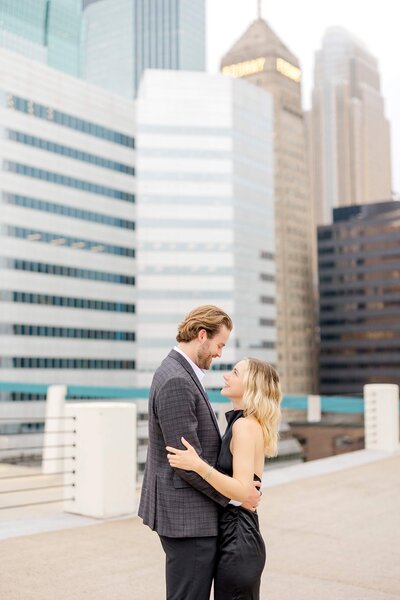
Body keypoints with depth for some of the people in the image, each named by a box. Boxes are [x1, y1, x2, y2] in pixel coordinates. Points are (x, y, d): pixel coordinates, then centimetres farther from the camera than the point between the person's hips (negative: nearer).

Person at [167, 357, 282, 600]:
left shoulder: (244, 425, -17)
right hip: (241, 536, 9)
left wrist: (198, 465, -31)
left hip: (238, 540, -9)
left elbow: (242, 490, -24)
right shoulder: (251, 424, 11)